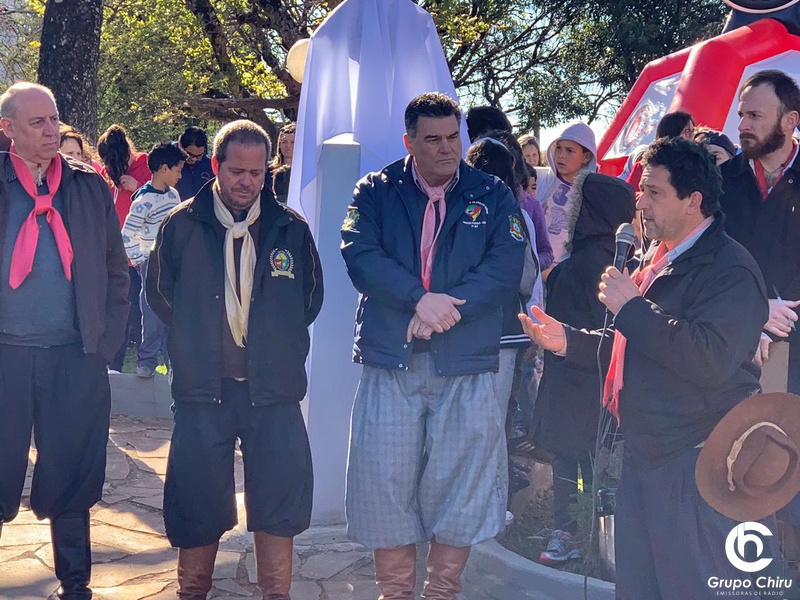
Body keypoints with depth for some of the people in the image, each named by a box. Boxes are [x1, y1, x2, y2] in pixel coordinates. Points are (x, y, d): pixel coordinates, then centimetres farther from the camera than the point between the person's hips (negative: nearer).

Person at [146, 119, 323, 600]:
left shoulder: (291, 229, 2)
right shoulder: (182, 226, 0)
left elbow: (311, 299, 14)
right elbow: (160, 294, 12)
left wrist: (282, 345, 11)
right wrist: (197, 339, 11)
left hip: (273, 387, 1)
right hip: (203, 386, 0)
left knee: (279, 497, 3)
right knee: (198, 502, 7)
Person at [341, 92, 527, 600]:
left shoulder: (493, 195, 7)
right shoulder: (376, 192, 7)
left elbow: (505, 268, -5)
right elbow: (360, 255, -7)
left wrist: (444, 310, -17)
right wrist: (419, 298, -20)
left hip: (468, 366, 0)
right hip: (389, 362, 0)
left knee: (461, 484, 5)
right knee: (384, 481, 4)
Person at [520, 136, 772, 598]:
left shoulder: (730, 269, -15)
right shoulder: (657, 260, 15)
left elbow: (710, 359, -30)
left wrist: (630, 307, -22)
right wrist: (568, 341, 10)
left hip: (696, 463, -9)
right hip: (646, 453, 9)